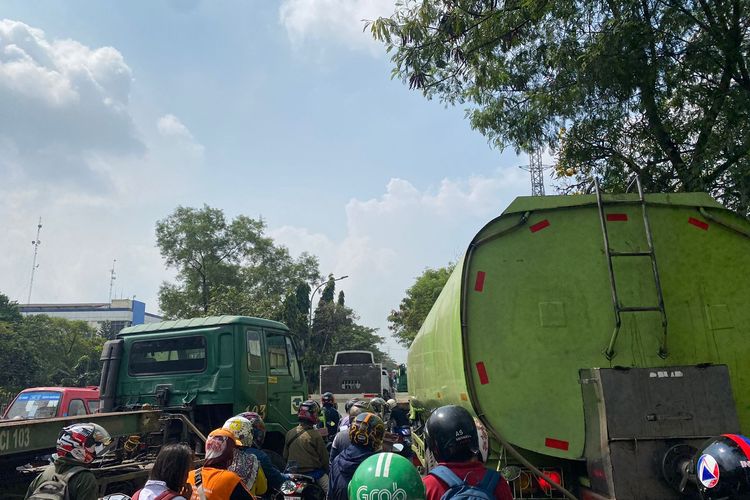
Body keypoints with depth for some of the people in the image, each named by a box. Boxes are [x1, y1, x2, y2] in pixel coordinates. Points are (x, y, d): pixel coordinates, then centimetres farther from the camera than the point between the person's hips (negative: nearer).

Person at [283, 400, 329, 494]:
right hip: (314, 472, -6)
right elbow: (324, 456, -9)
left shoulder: (290, 434, 0)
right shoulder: (315, 435, -15)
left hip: (295, 473, 6)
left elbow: (285, 456, 9)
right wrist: (327, 470, 7)